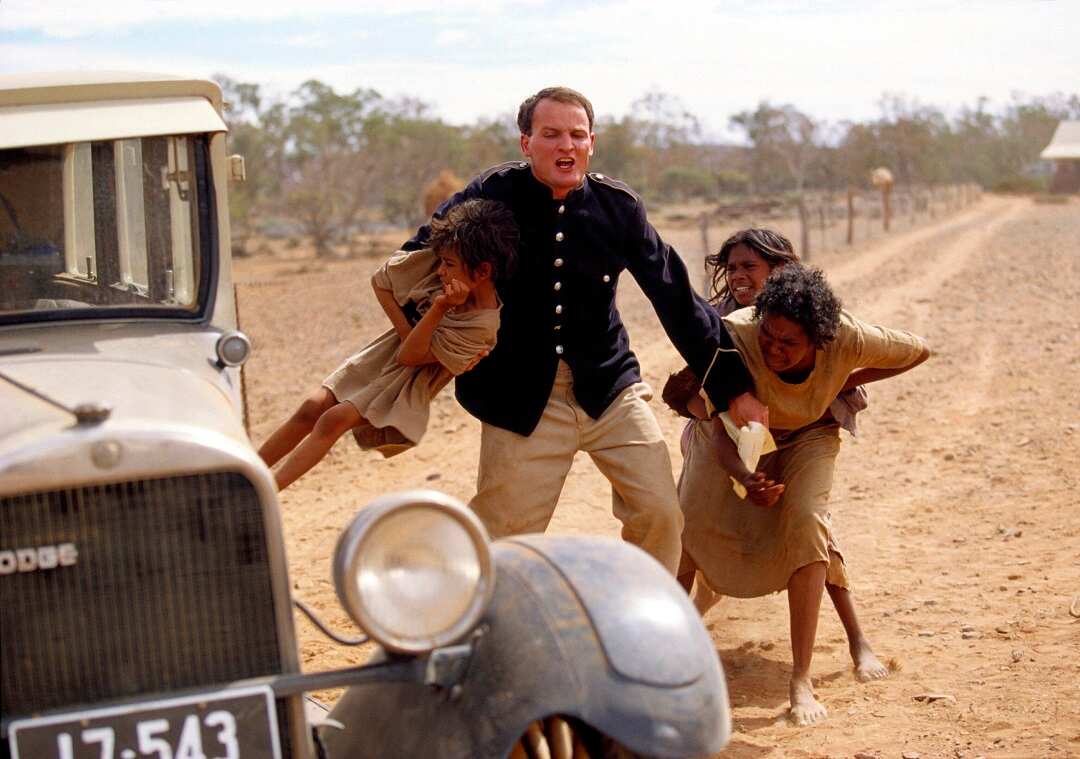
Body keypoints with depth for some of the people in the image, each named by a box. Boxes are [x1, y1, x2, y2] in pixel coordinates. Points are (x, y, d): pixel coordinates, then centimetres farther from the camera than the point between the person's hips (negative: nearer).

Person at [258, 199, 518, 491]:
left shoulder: (482, 325, -27)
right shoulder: (440, 267, -15)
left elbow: (409, 356, -24)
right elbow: (380, 281, -1)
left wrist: (440, 308, -37)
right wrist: (406, 331, -11)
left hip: (410, 383, -5)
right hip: (383, 354, 5)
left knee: (333, 420, -21)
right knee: (311, 409, -5)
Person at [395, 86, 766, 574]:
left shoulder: (618, 206, -3)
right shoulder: (493, 197, -9)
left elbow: (676, 299, 2)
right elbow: (413, 263, 4)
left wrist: (732, 386, 2)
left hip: (609, 387, 3)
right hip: (521, 396, -2)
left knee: (660, 512, -3)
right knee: (503, 536, 0)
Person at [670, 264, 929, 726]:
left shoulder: (848, 338, -34)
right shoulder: (734, 334, -38)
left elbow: (919, 352, -12)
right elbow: (722, 431, -32)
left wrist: (848, 382, -14)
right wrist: (746, 478, -51)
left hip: (808, 434, 0)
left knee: (805, 522, -24)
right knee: (689, 524, -17)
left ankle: (801, 682, -19)